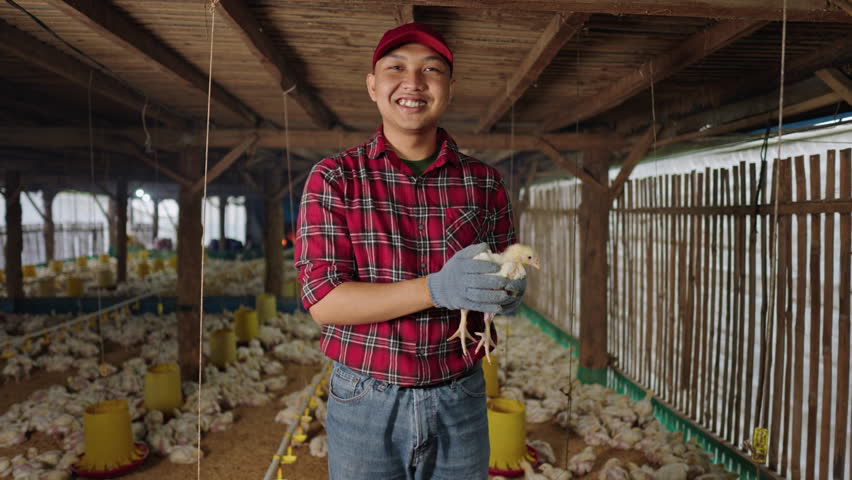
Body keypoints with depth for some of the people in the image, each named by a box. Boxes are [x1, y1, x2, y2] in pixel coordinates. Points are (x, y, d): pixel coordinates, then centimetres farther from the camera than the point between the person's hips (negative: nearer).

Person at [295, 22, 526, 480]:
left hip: (460, 404, 2)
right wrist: (438, 288, -26)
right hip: (364, 405, -2)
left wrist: (506, 290, -18)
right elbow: (322, 301, -13)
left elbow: (506, 284, 7)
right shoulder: (332, 179, -5)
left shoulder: (484, 182, 1)